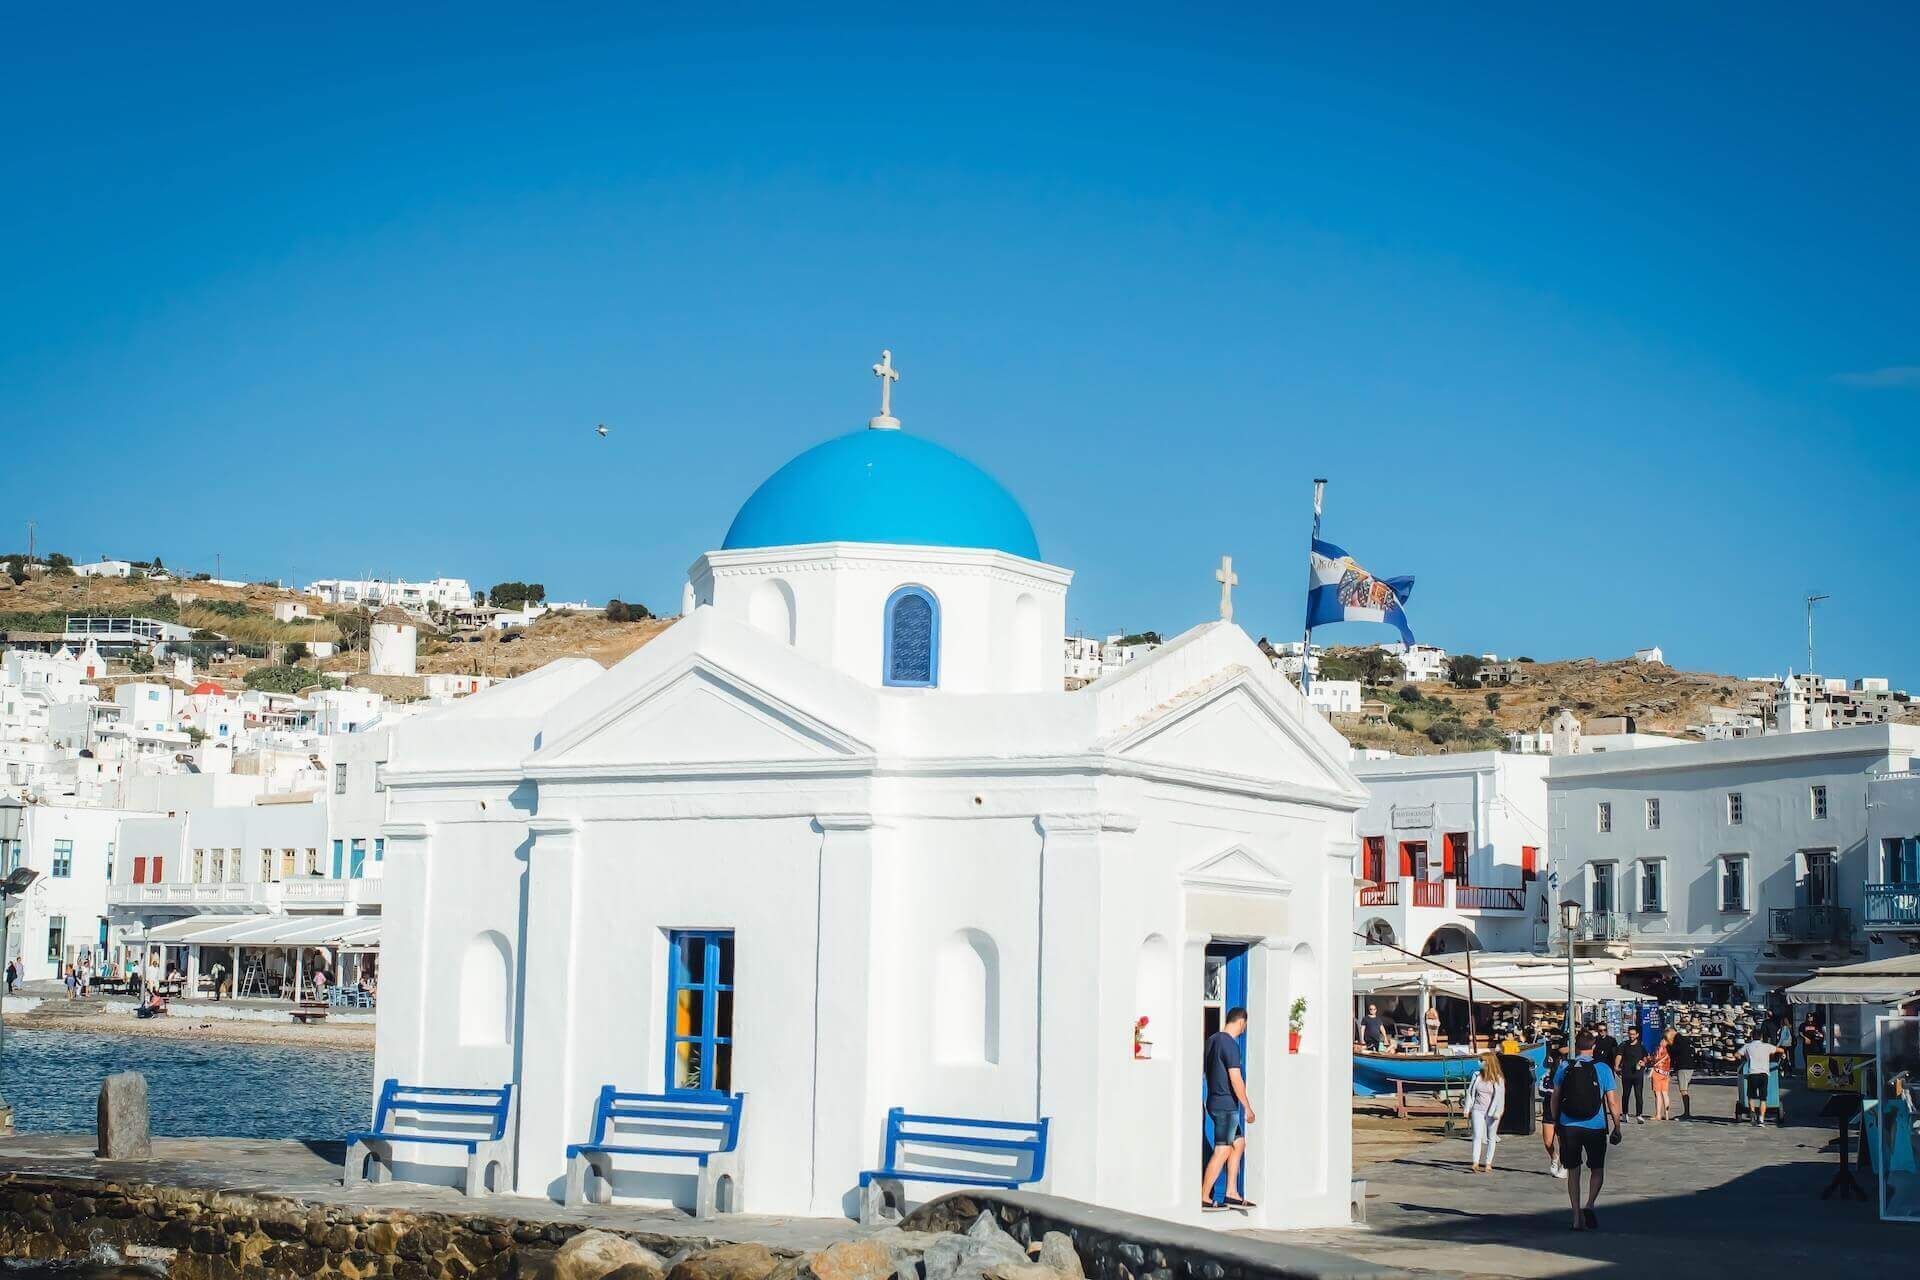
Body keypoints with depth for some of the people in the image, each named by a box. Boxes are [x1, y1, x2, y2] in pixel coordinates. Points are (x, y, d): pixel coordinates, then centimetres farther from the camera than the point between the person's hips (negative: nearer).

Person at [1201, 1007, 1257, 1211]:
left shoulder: (1212, 1039, 12)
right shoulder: (1230, 1044, -16)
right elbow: (1236, 1079, -19)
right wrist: (1248, 1108, -13)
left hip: (1214, 1102, 9)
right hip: (1226, 1104, -9)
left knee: (1239, 1143, 16)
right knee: (1222, 1151, -6)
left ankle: (1231, 1194, 15)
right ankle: (1204, 1198, -5)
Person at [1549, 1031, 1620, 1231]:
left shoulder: (1564, 1068, 0)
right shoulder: (1603, 1069, -5)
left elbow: (1555, 1098, 6)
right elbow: (1612, 1102, -5)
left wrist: (1556, 1122, 18)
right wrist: (1617, 1127, 5)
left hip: (1568, 1126, 1)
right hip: (1595, 1126, -1)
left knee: (1573, 1172, 11)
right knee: (1597, 1169, 15)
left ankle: (1577, 1217, 10)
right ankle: (1589, 1205, -7)